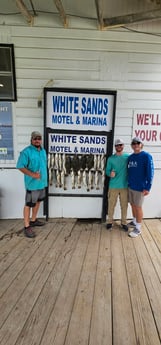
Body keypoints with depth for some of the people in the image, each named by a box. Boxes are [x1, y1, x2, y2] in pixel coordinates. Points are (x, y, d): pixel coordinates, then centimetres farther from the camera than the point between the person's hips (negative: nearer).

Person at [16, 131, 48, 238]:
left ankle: (33, 220, 35)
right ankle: (27, 226, 10)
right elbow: (20, 166, -19)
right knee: (29, 204, 0)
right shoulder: (26, 151, -15)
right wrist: (32, 174, -25)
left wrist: (44, 176, 13)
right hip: (32, 183, -8)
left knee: (37, 201, 18)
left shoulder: (43, 151, 10)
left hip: (42, 182, 8)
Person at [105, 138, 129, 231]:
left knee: (124, 205, 10)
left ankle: (124, 223, 27)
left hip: (125, 186, 0)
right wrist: (110, 173, -21)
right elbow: (107, 170, 2)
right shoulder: (111, 158, 1)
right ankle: (110, 221, 27)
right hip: (113, 186, 0)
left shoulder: (128, 157, -1)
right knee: (111, 205, 9)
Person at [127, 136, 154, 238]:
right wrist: (128, 183, 13)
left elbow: (150, 172, -15)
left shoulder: (146, 156, -12)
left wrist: (147, 187, -18)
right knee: (133, 205, 18)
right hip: (130, 186, 6)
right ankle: (134, 222, 37)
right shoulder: (130, 157, 6)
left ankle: (138, 228, 18)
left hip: (140, 187, -6)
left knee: (138, 207, 4)